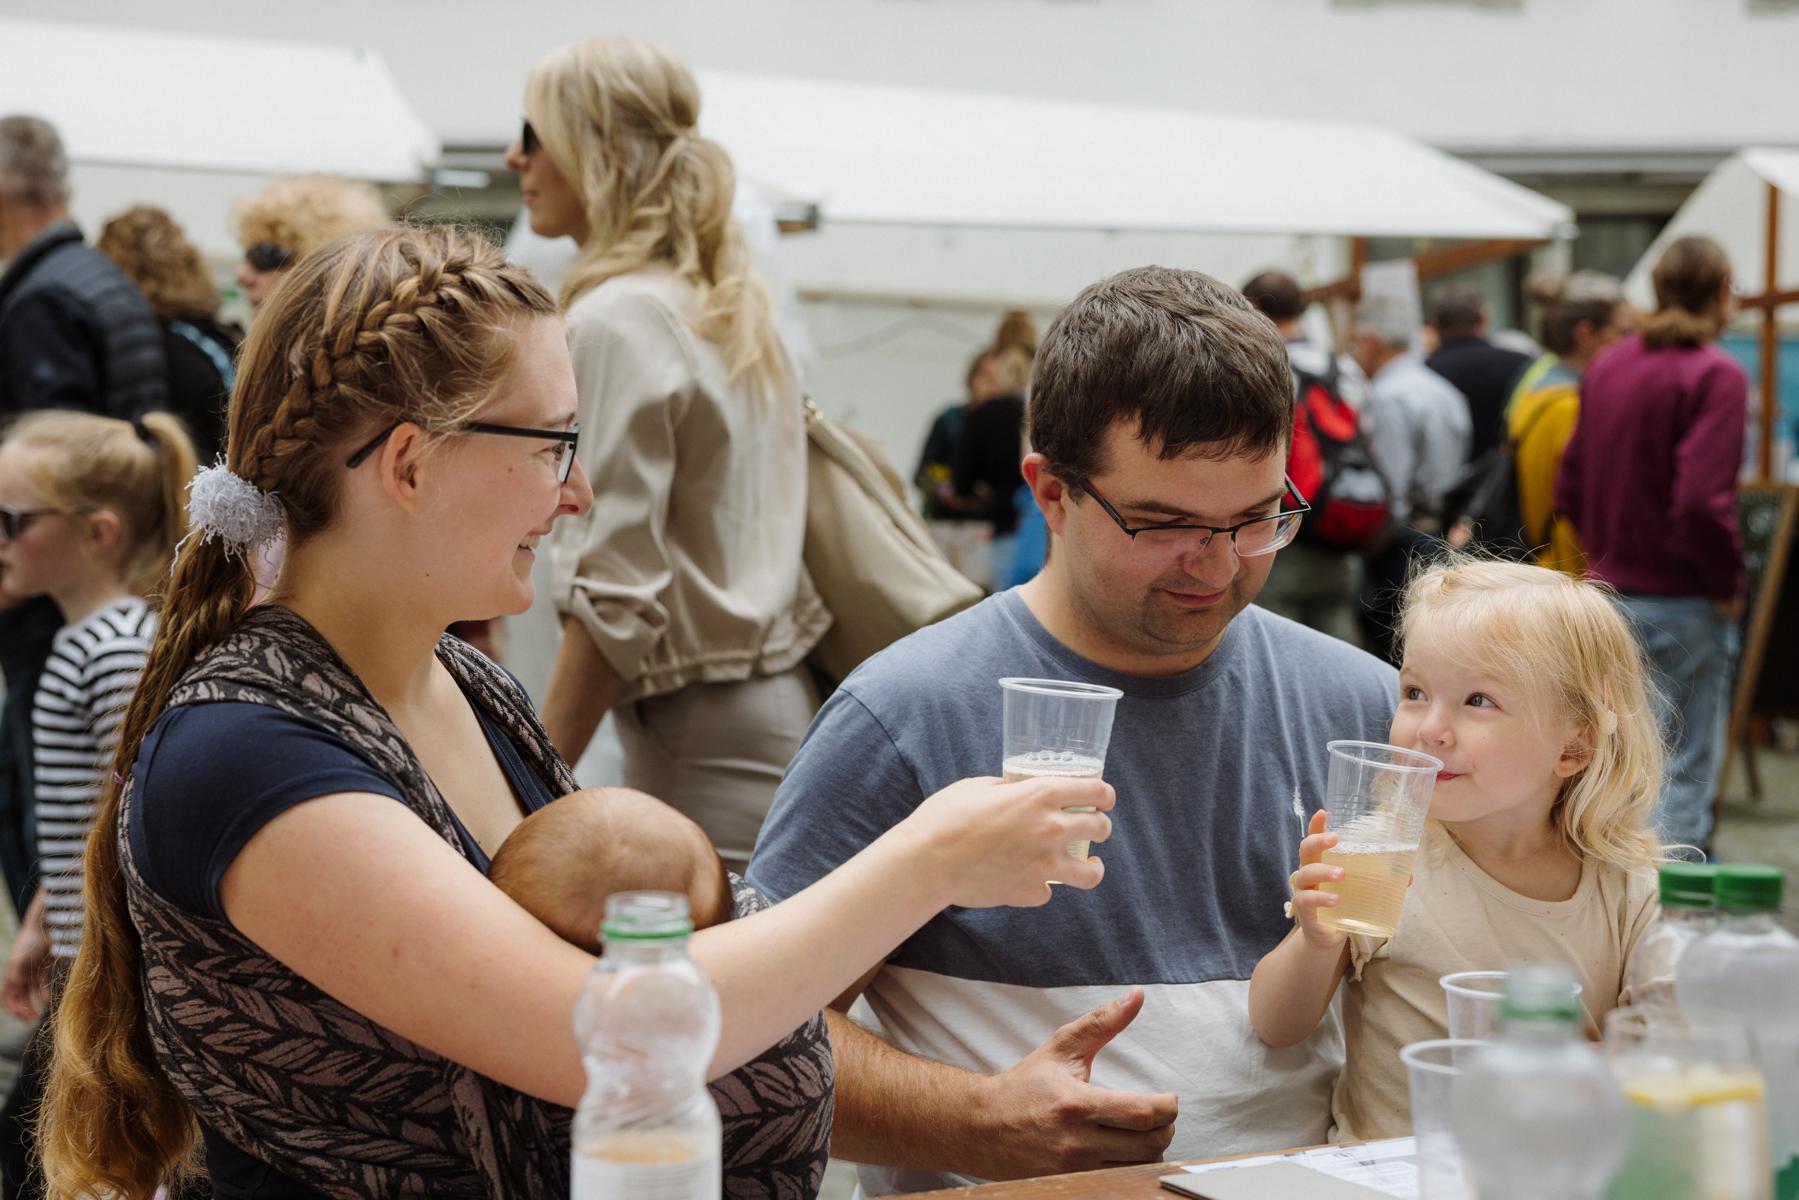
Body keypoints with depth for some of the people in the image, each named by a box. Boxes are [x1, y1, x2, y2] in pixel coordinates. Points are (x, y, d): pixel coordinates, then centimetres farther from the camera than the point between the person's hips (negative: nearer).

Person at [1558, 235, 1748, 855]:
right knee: (1686, 766, 0)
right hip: (1683, 603, -7)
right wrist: (1728, 583, -9)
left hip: (1610, 590, 7)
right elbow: (1702, 500, -22)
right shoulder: (1716, 375, -13)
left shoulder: (1606, 367, 9)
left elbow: (1569, 488, 13)